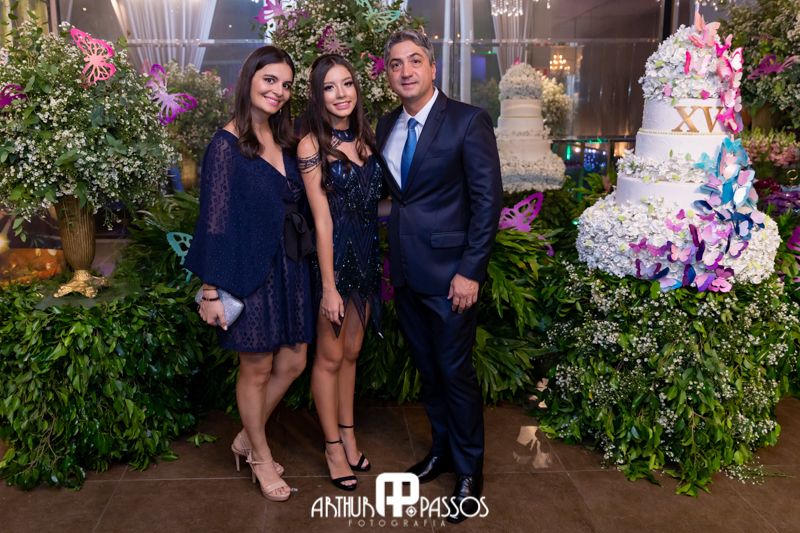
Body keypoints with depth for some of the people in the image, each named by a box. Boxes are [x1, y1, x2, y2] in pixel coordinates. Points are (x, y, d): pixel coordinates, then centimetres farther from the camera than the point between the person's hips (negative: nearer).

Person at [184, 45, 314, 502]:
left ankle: (248, 438, 36)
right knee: (257, 370, 9)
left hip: (291, 267, 7)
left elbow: (295, 206, 11)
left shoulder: (285, 143, 8)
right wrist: (211, 290, -13)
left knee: (293, 363, 13)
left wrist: (302, 262, 5)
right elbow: (214, 221, -12)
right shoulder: (227, 145, -11)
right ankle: (261, 457, 31)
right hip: (251, 271, -7)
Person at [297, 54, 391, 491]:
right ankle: (333, 445, 27)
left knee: (351, 351, 18)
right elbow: (322, 220, -17)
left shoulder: (365, 138, 6)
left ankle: (348, 434, 35)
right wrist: (329, 287, -16)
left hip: (366, 257, 6)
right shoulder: (312, 145, -13)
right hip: (333, 257, -6)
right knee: (329, 357, 9)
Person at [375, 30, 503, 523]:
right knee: (427, 368, 18)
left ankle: (470, 470, 23)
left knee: (455, 371, 3)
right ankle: (442, 449, 37)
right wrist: (392, 262, 3)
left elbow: (488, 200, -11)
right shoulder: (387, 127, 10)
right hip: (405, 270, 6)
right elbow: (394, 191, 13)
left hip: (449, 272, -6)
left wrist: (470, 271, -15)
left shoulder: (469, 121, -9)